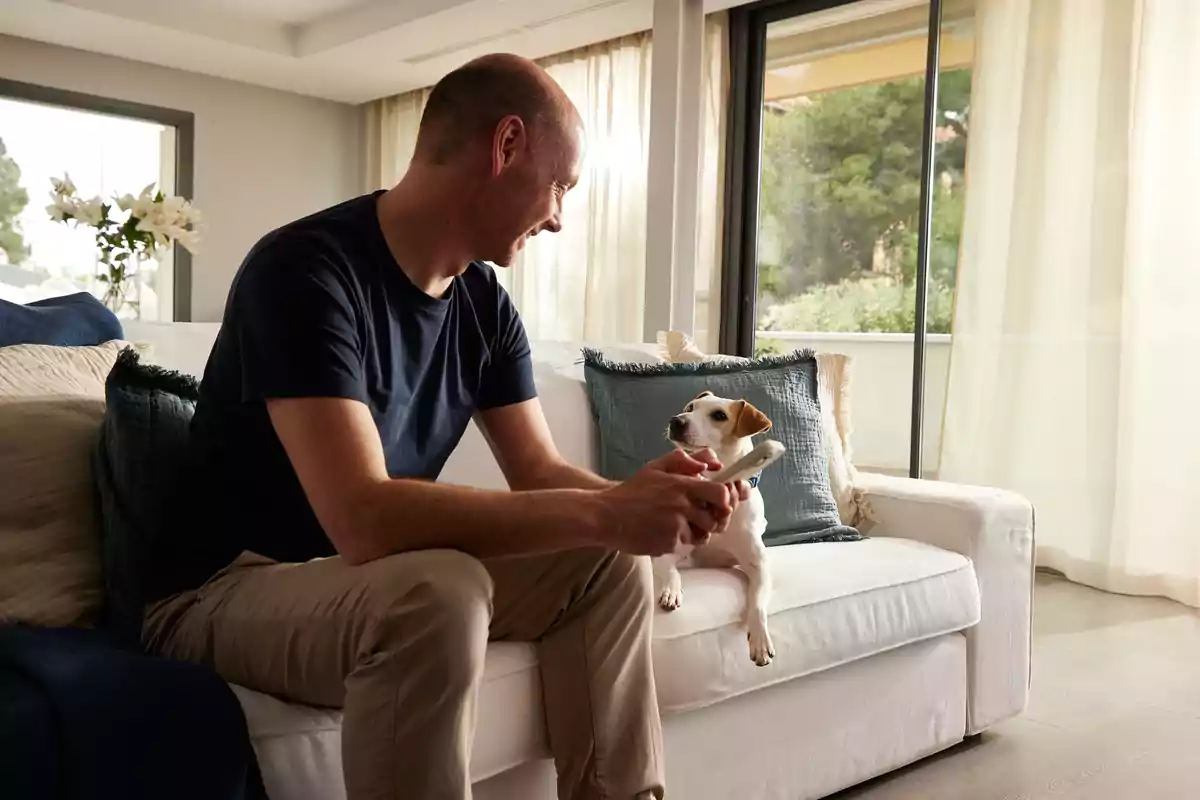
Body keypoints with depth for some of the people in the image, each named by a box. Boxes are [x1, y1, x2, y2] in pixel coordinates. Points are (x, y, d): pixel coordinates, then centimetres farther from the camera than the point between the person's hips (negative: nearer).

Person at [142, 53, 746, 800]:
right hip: (228, 590, -7)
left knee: (610, 563, -4)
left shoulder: (484, 301, -1)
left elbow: (539, 471, 1)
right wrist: (602, 513, -34)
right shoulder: (306, 267, -25)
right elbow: (364, 519, -35)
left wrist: (631, 497, -20)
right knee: (439, 593, -36)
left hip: (378, 574, 8)